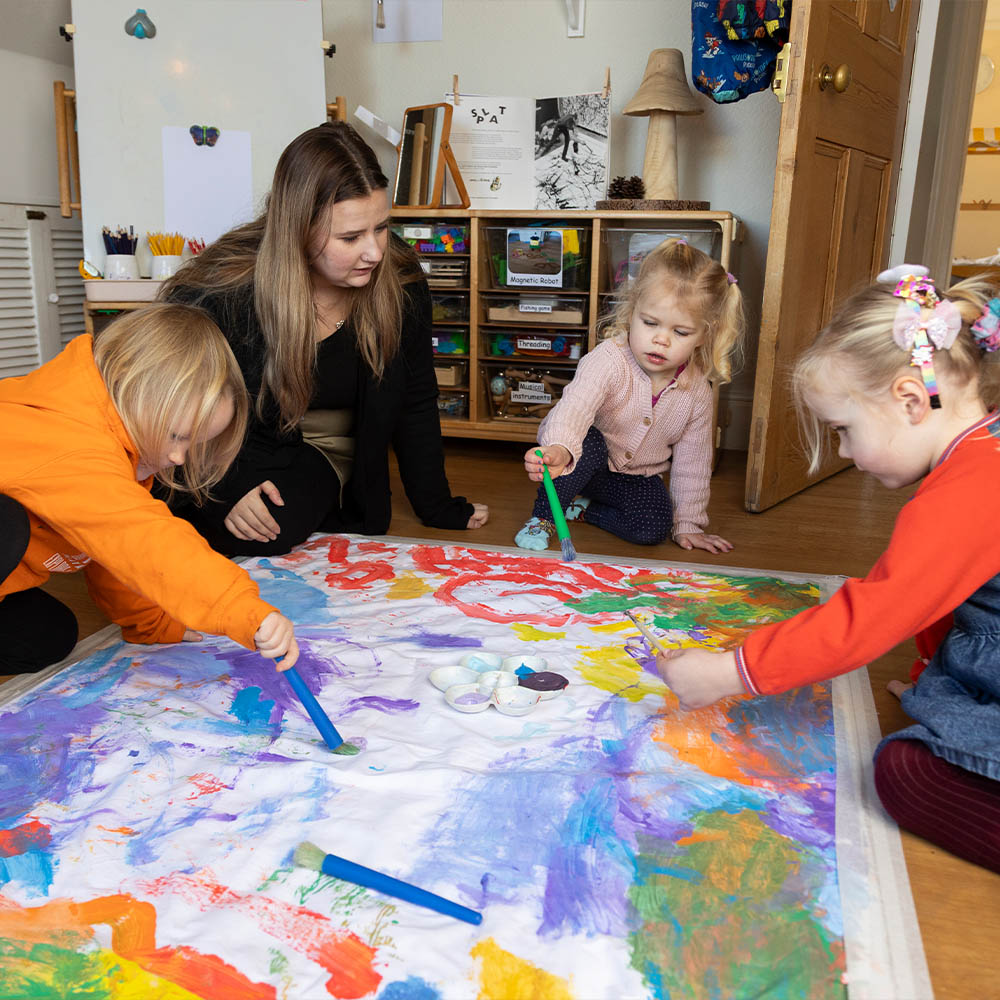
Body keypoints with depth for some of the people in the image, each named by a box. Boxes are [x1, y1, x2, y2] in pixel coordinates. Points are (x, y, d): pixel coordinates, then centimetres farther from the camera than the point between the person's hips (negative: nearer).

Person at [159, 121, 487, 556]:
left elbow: (416, 404, -3)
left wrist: (439, 508, 2)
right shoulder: (225, 291, -24)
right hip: (246, 452, -2)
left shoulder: (399, 281, -15)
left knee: (283, 523, -24)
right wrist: (225, 489, -24)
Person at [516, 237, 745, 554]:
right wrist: (559, 451, -70)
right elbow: (574, 407, -48)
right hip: (580, 458, -3)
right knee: (588, 444, -37)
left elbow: (692, 461, -3)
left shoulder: (697, 391, -14)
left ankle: (583, 507, 2)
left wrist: (688, 523, 0)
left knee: (654, 526, -22)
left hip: (633, 476, 4)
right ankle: (543, 516, -15)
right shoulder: (608, 361, -29)